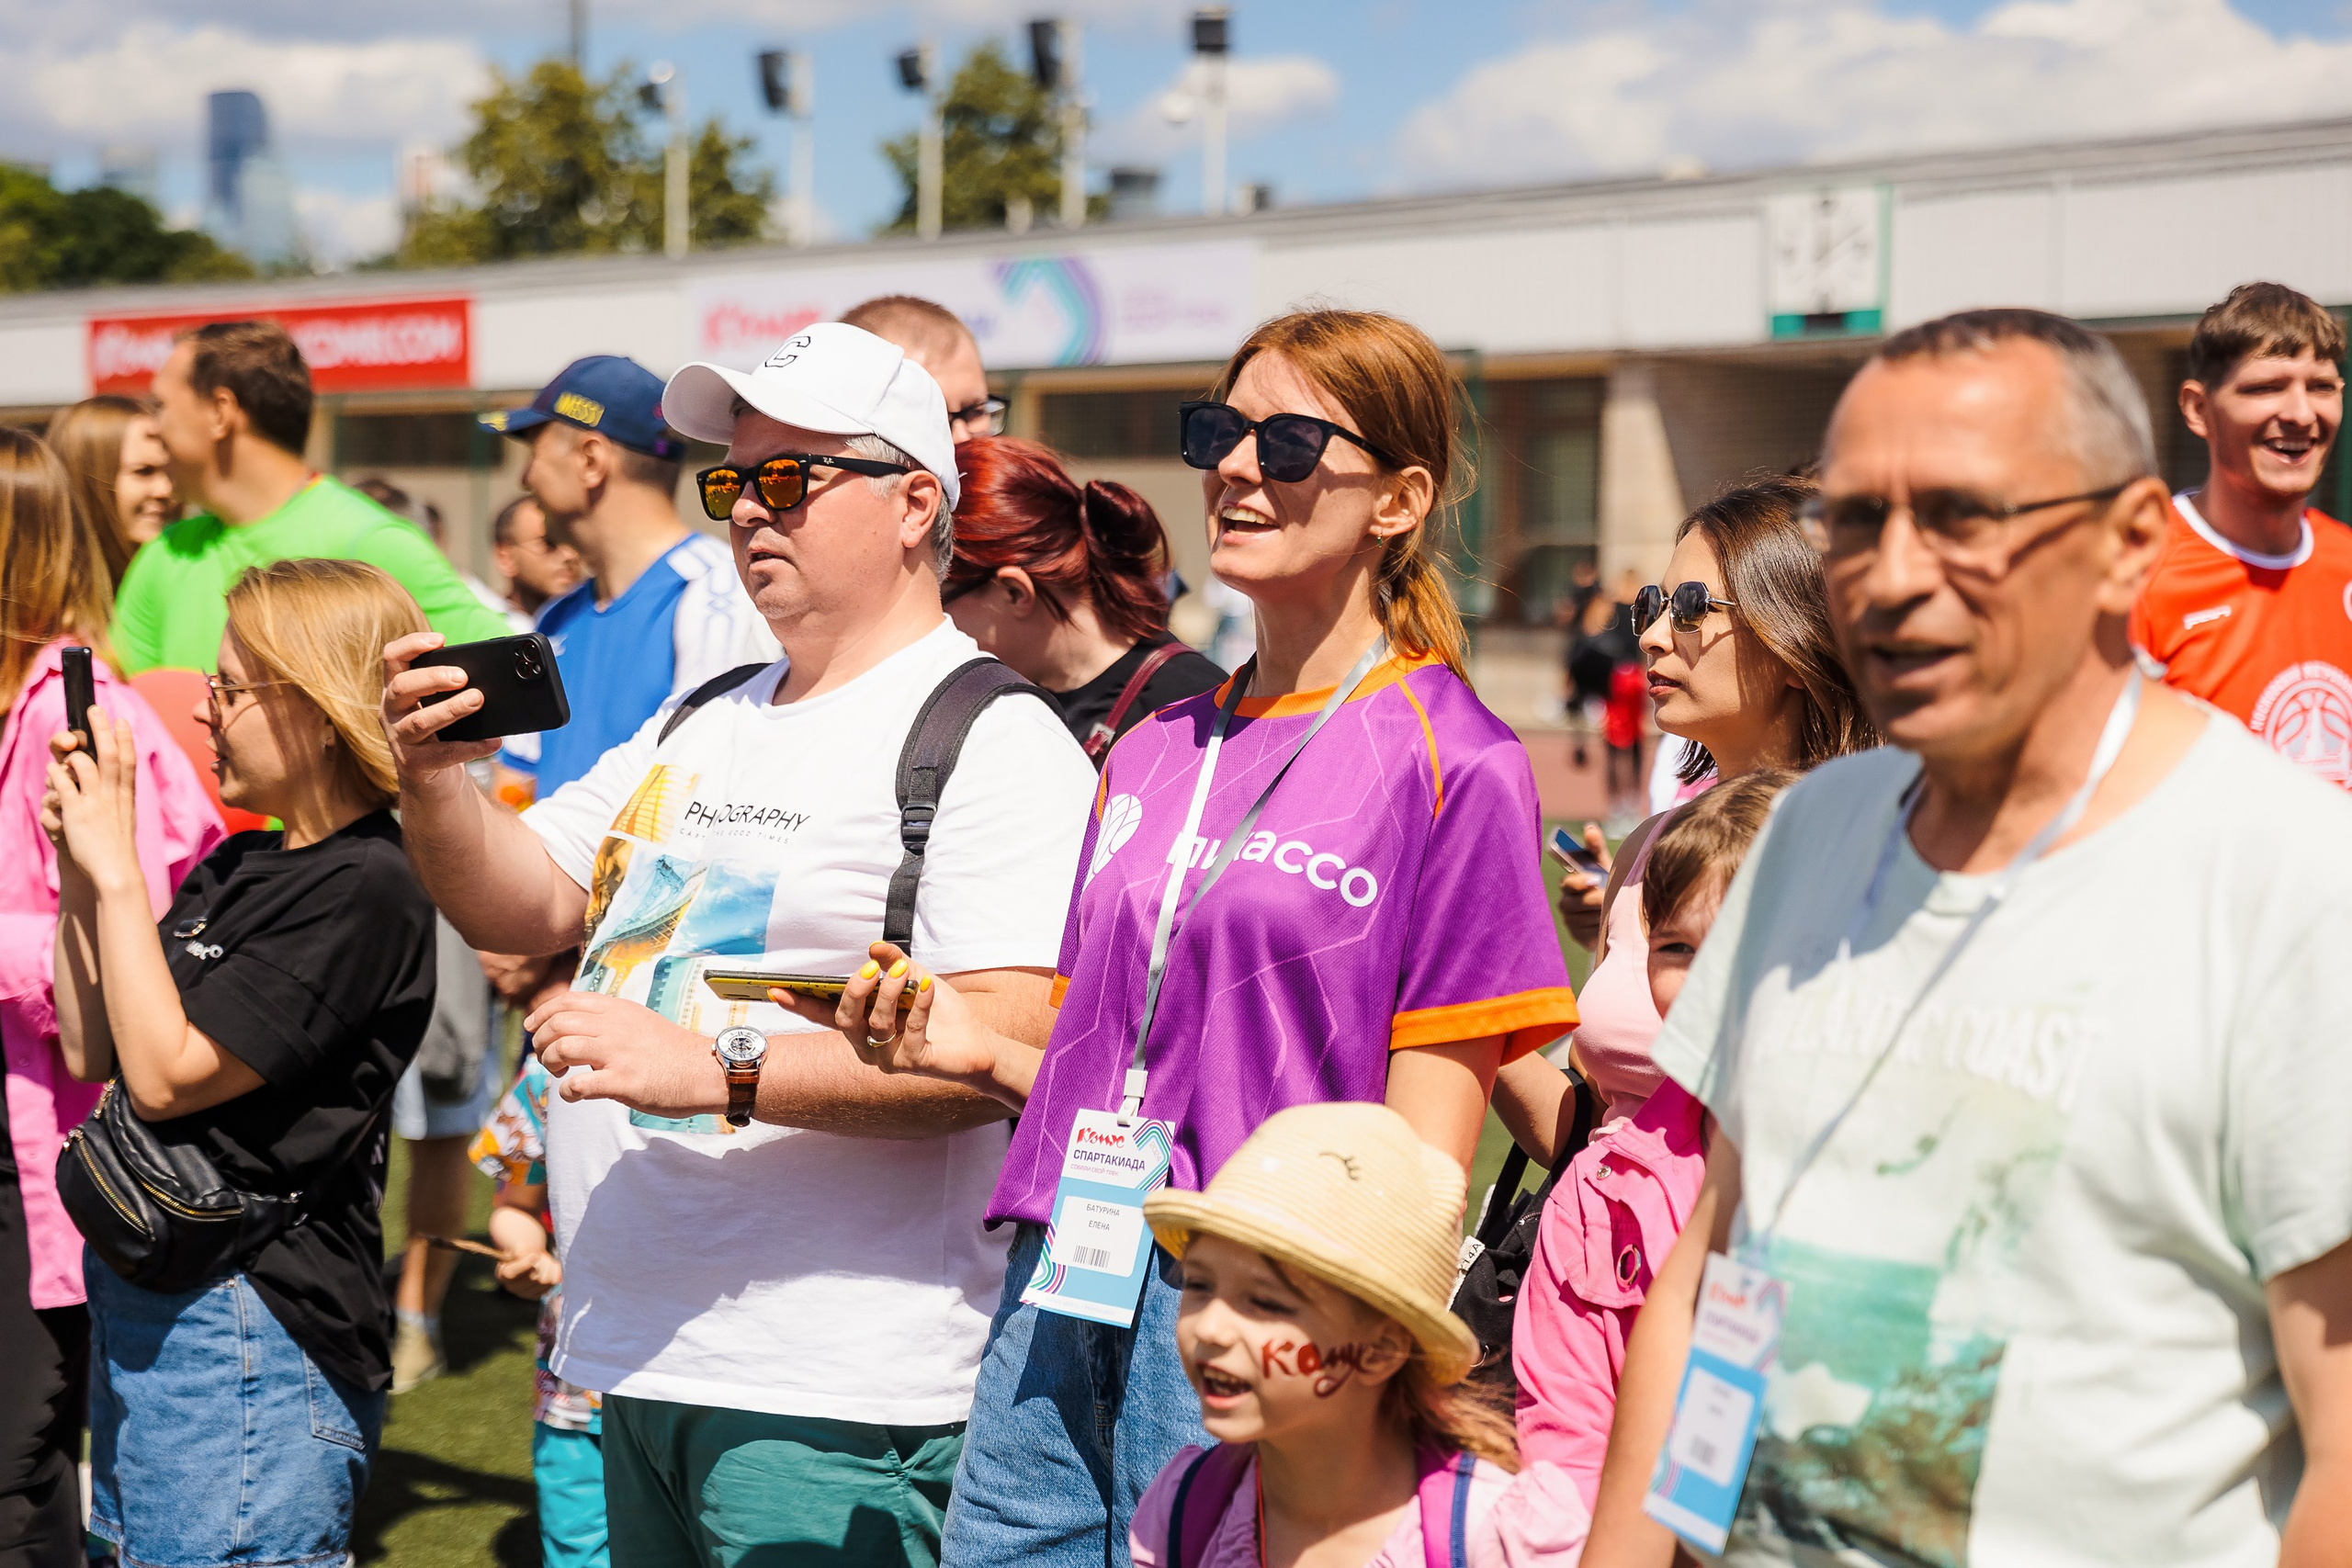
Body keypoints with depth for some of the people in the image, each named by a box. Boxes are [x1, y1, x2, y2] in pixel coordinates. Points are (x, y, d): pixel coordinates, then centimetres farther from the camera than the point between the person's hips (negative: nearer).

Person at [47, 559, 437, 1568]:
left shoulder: (361, 891, -17)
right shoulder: (237, 866, 11)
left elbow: (166, 1073, -20)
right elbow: (91, 1050, 14)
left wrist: (116, 868, -14)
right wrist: (78, 867, 4)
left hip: (246, 1332, -9)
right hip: (143, 1304, 9)